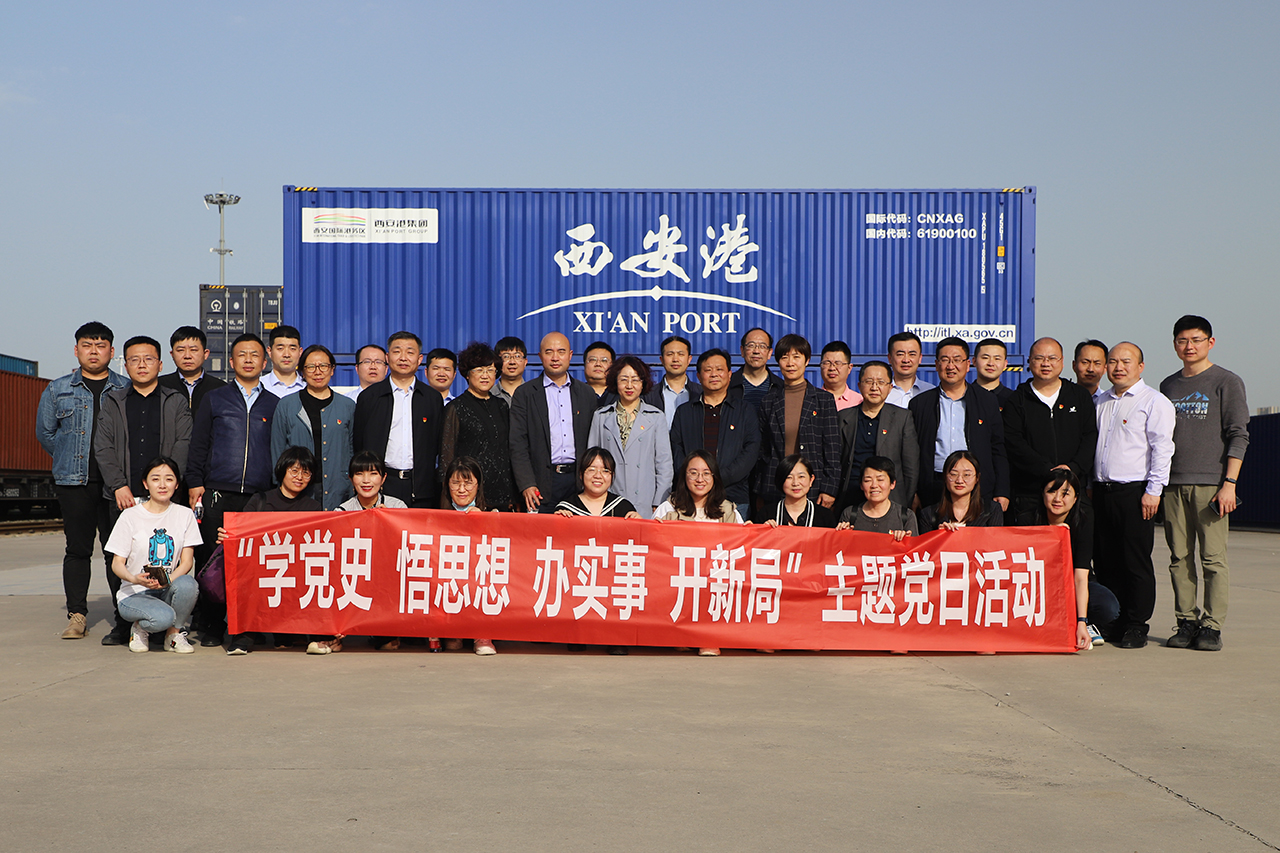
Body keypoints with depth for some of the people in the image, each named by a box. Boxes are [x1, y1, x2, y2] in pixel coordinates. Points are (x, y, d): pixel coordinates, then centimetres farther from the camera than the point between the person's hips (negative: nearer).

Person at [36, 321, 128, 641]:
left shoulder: (128, 389, 8)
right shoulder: (57, 390, 12)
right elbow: (45, 433, 17)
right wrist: (73, 459, 12)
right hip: (74, 482, 1)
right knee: (77, 548, 3)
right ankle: (77, 615, 10)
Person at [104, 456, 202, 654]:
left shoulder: (185, 515, 6)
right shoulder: (130, 516, -1)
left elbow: (187, 561, 0)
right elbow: (117, 563, -2)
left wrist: (168, 580, -21)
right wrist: (134, 579, -25)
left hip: (168, 590, 3)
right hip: (134, 593, -3)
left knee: (187, 584, -34)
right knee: (163, 617, -36)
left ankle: (174, 634, -7)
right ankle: (140, 628, 2)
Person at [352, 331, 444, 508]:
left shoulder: (433, 399, 10)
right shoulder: (369, 397, 8)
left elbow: (440, 448, 11)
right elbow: (358, 446, 8)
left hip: (421, 492, 1)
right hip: (380, 487, -1)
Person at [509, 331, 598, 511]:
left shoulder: (586, 393, 14)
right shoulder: (524, 393, 5)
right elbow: (518, 444, -1)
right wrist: (527, 485, -11)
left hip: (578, 478, 2)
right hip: (541, 484, -2)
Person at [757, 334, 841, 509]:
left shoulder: (824, 400, 5)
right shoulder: (769, 402, 11)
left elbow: (833, 448, 1)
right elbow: (763, 451, 13)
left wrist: (829, 489, -7)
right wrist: (760, 491, 7)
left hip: (813, 489, -2)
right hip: (775, 490, 2)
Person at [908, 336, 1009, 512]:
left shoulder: (987, 401, 13)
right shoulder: (919, 403, 12)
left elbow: (999, 451, 11)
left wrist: (1001, 493, 2)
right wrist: (913, 495, 1)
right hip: (934, 489, 0)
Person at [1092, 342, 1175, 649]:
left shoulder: (1154, 402, -3)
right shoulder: (1101, 402, 18)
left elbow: (1162, 448, -8)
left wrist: (1152, 491, -14)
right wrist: (1089, 485, 16)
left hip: (1135, 492, -6)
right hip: (1102, 491, 6)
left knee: (1136, 562, -3)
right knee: (1106, 562, 7)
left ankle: (1136, 626, 4)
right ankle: (1110, 624, 14)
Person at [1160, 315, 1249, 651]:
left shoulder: (1227, 382, 2)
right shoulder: (1168, 386, 16)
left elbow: (1238, 436, -3)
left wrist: (1229, 483, -11)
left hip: (1210, 483, -4)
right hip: (1173, 484, 4)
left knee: (1213, 557, -6)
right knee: (1179, 557, 3)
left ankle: (1212, 626, -1)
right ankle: (1187, 621, 9)